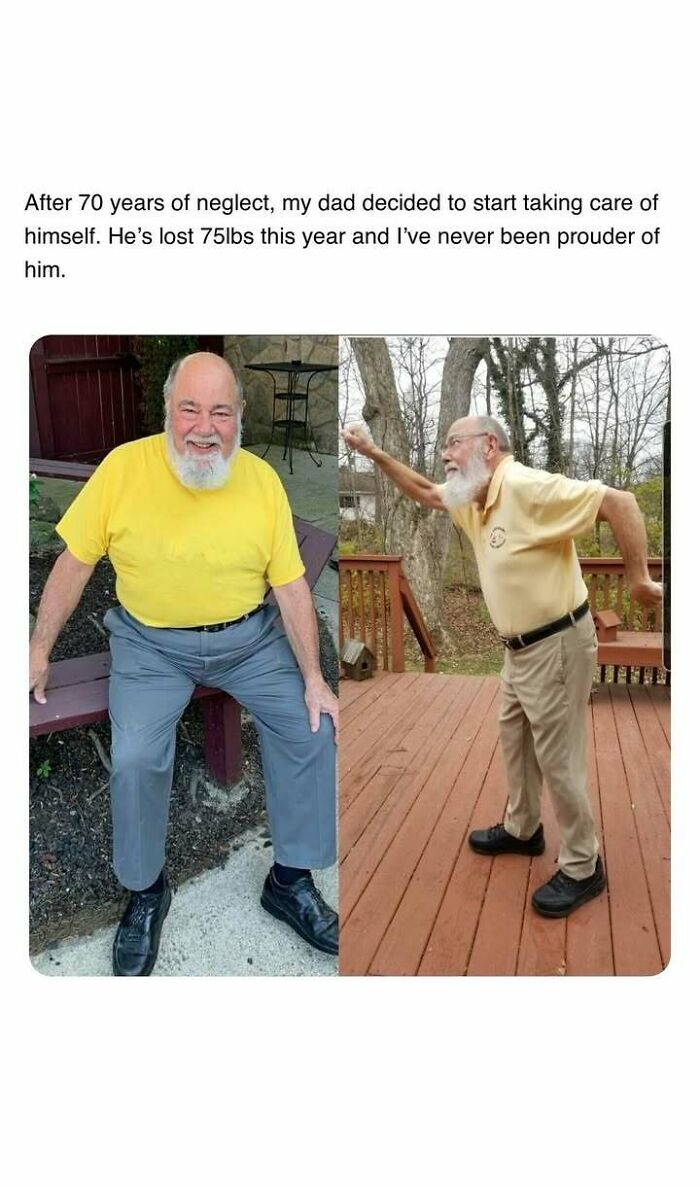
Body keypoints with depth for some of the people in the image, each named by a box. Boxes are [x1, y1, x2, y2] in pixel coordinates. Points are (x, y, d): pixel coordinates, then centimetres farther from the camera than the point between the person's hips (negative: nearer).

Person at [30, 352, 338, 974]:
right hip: (152, 643, -2)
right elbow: (74, 563, -3)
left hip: (250, 637, 2)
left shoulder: (262, 479, -7)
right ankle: (146, 890, 7)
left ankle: (291, 880, 10)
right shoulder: (124, 467, -12)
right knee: (135, 757, -22)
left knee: (314, 729, -11)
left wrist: (313, 678, -9)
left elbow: (292, 585, -4)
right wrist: (38, 652, -2)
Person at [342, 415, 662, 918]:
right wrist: (374, 453, 13)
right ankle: (522, 830, 44)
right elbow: (424, 492, 22)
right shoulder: (472, 499, 5)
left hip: (557, 645, -10)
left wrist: (638, 579, -23)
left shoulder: (526, 487, -24)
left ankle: (583, 868, 19)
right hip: (521, 647, 10)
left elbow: (619, 502, -28)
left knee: (558, 759, 1)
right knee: (515, 741, 23)